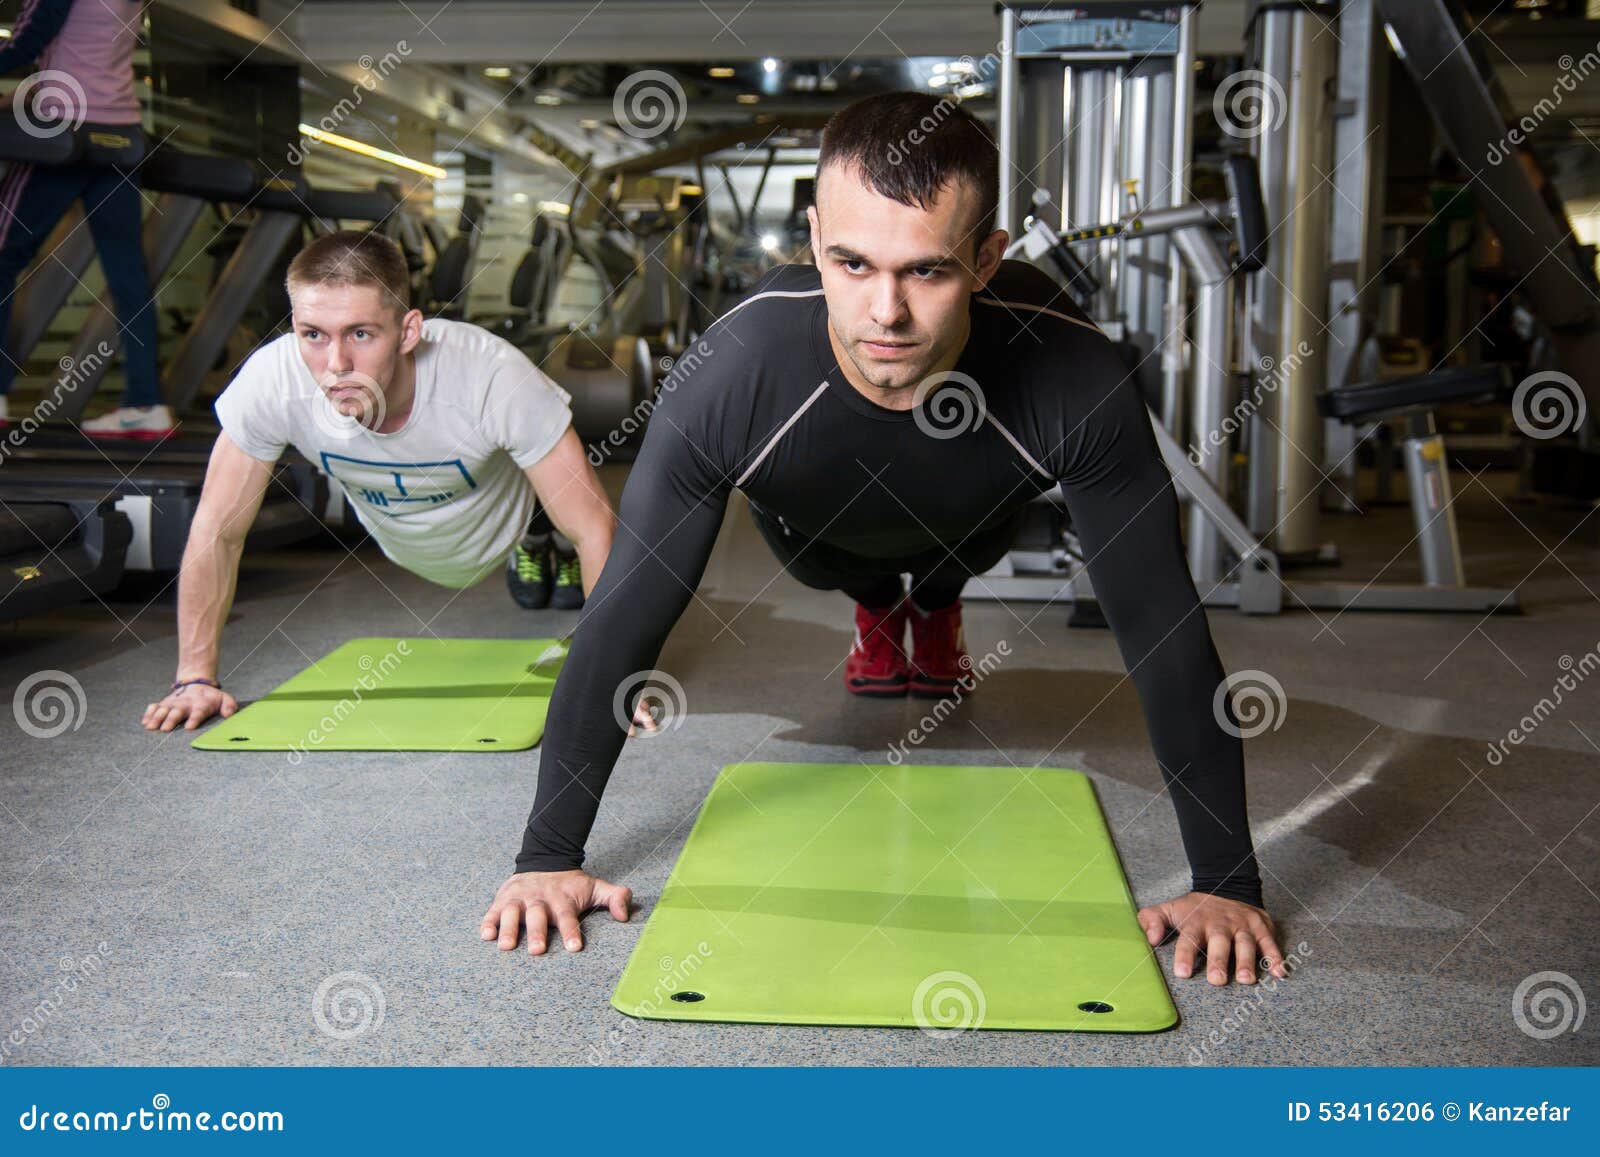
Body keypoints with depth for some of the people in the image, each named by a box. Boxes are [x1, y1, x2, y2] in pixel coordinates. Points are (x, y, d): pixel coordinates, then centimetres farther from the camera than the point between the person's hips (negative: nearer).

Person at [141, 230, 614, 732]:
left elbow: (594, 527, -37)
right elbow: (216, 532, -24)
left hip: (501, 532, -3)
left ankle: (542, 542, 45)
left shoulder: (492, 376, -44)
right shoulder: (270, 381, -38)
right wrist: (196, 677, -25)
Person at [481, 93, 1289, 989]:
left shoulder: (1076, 382, -46)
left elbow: (1166, 635, -39)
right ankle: (878, 611, 49)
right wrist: (548, 858, -32)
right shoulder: (728, 377, -45)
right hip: (824, 532, 0)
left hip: (973, 523, 0)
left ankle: (939, 611, 53)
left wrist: (1227, 884, -37)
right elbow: (623, 624, -36)